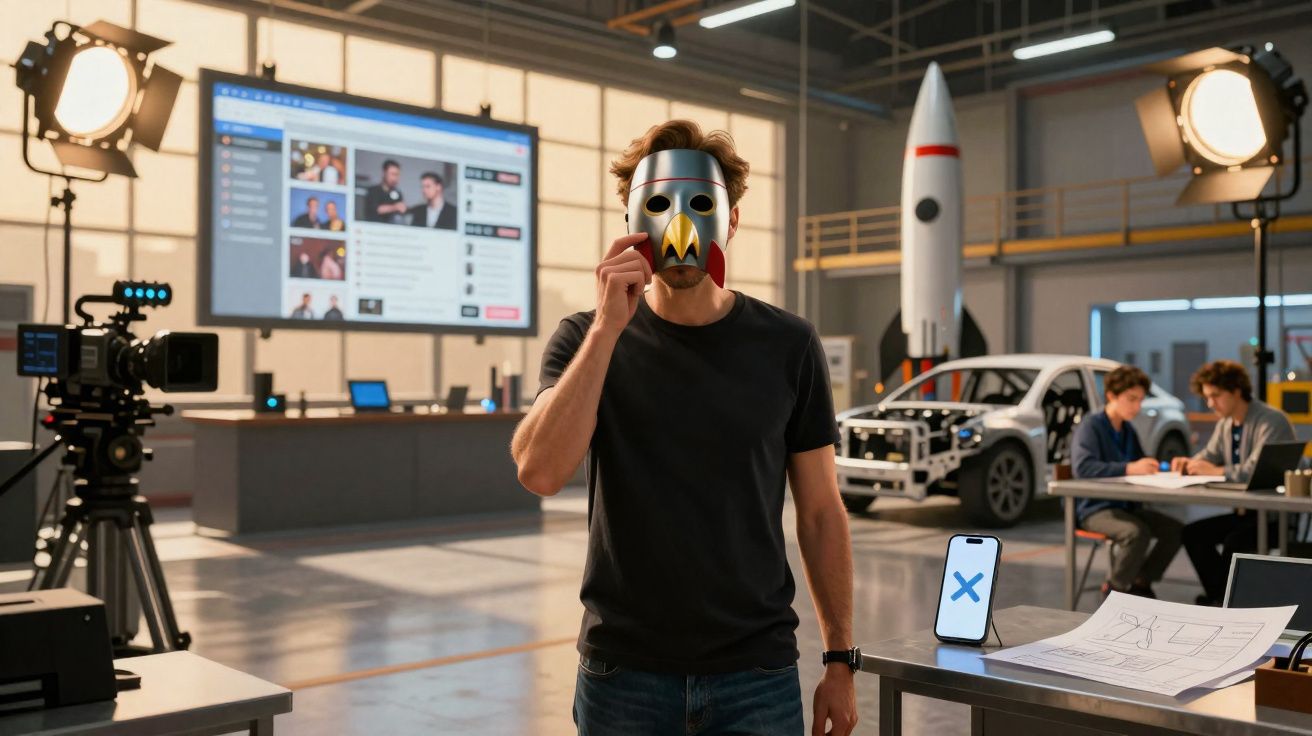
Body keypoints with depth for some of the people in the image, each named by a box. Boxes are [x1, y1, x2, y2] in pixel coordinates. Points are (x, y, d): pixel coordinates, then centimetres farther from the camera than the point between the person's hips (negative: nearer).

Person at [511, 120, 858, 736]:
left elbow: (821, 513, 3)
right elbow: (539, 471, -19)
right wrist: (609, 327, -22)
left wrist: (839, 661, 2)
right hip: (623, 673, 0)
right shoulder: (586, 341, -3)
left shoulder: (787, 346, -1)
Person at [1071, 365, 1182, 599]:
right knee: (1138, 533, -32)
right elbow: (1082, 467, -27)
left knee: (1175, 529, -11)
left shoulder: (1129, 431, 12)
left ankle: (1141, 584, 6)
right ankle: (1114, 589, -10)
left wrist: (1152, 468, -5)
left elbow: (1140, 468, 20)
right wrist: (1128, 469, -36)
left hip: (1127, 505, 8)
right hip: (1095, 508, -7)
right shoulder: (1090, 427, -11)